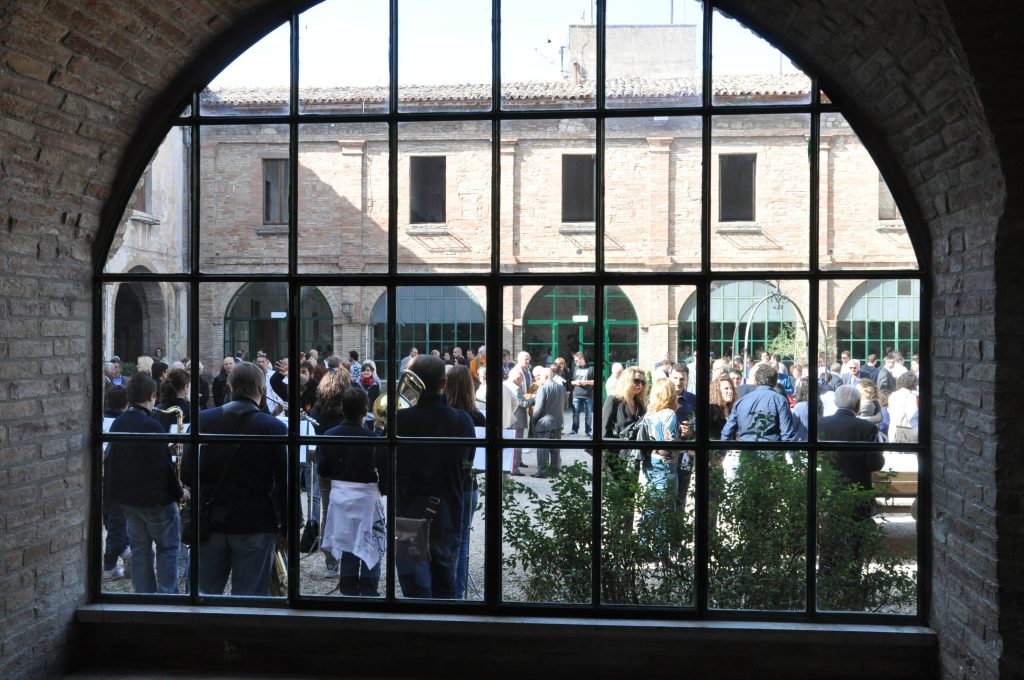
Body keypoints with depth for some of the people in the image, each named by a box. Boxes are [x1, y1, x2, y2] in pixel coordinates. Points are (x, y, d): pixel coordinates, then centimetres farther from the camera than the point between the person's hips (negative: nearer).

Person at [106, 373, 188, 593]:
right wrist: (179, 492, -8)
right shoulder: (151, 425, -20)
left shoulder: (117, 423, 4)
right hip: (154, 497, -7)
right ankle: (167, 596, 4)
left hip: (126, 496, 7)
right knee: (168, 547, 5)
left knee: (139, 548, 14)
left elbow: (112, 460, 13)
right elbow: (164, 465, -19)